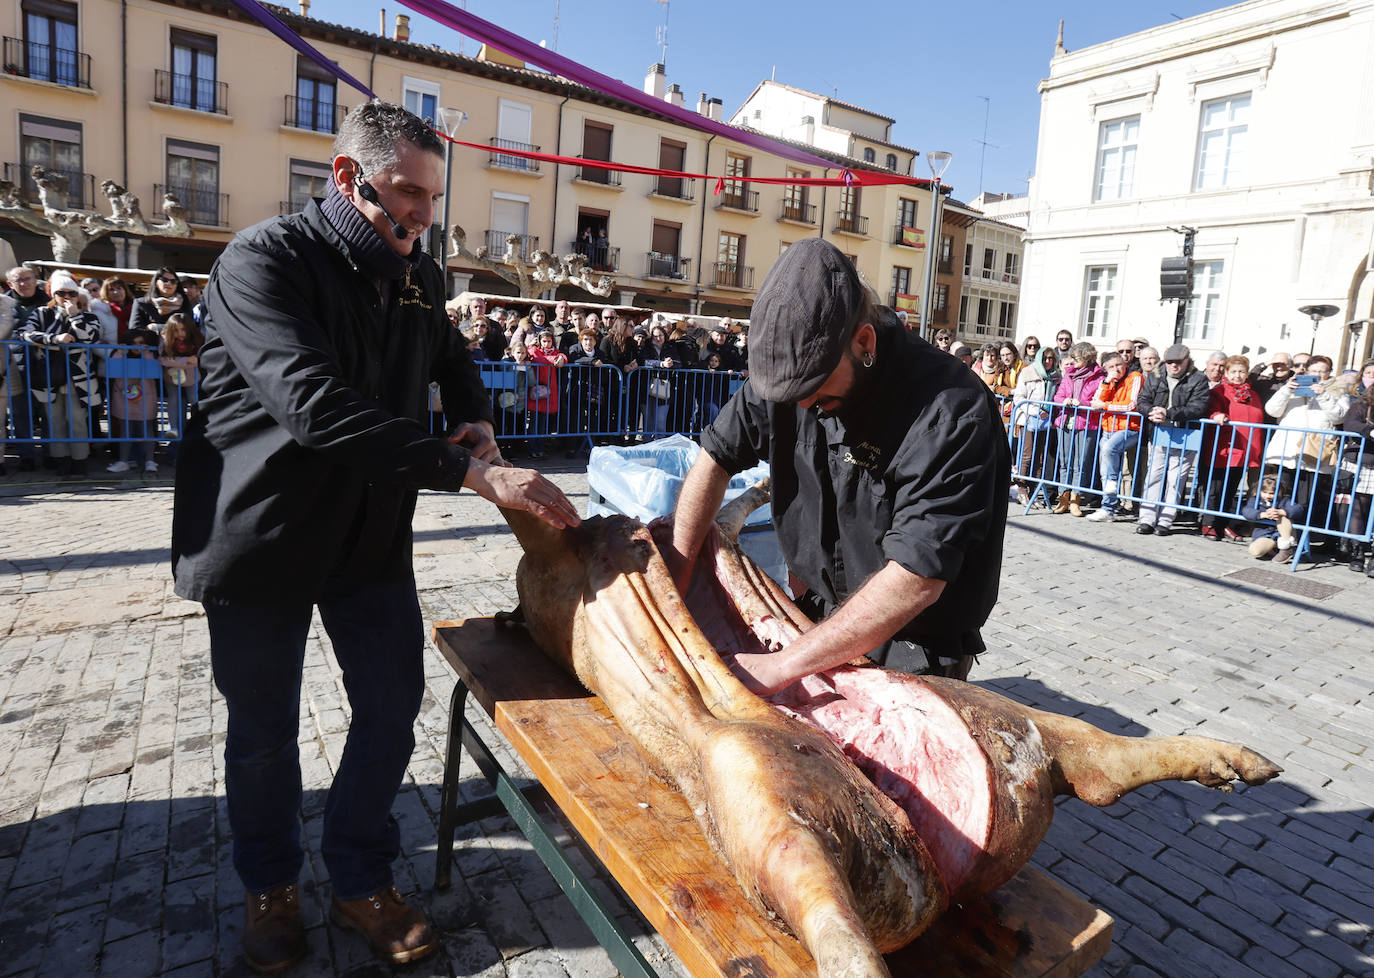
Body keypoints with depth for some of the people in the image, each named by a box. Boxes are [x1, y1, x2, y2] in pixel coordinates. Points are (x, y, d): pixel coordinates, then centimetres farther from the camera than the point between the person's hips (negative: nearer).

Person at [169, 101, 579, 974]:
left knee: (392, 711, 8)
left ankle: (362, 882, 31)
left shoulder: (418, 274, 5)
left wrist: (478, 421, -1)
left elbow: (453, 361, 23)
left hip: (372, 534, 5)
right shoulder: (264, 261, -17)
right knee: (264, 730, 12)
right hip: (263, 536, -5)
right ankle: (270, 885, 38)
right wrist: (473, 472, -38)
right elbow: (316, 408, -33)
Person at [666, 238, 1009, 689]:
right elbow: (715, 457, 3)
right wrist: (674, 579, -4)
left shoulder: (953, 414, -28)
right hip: (815, 617, 4)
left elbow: (917, 580, -31)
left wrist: (782, 666, -30)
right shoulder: (789, 366, -9)